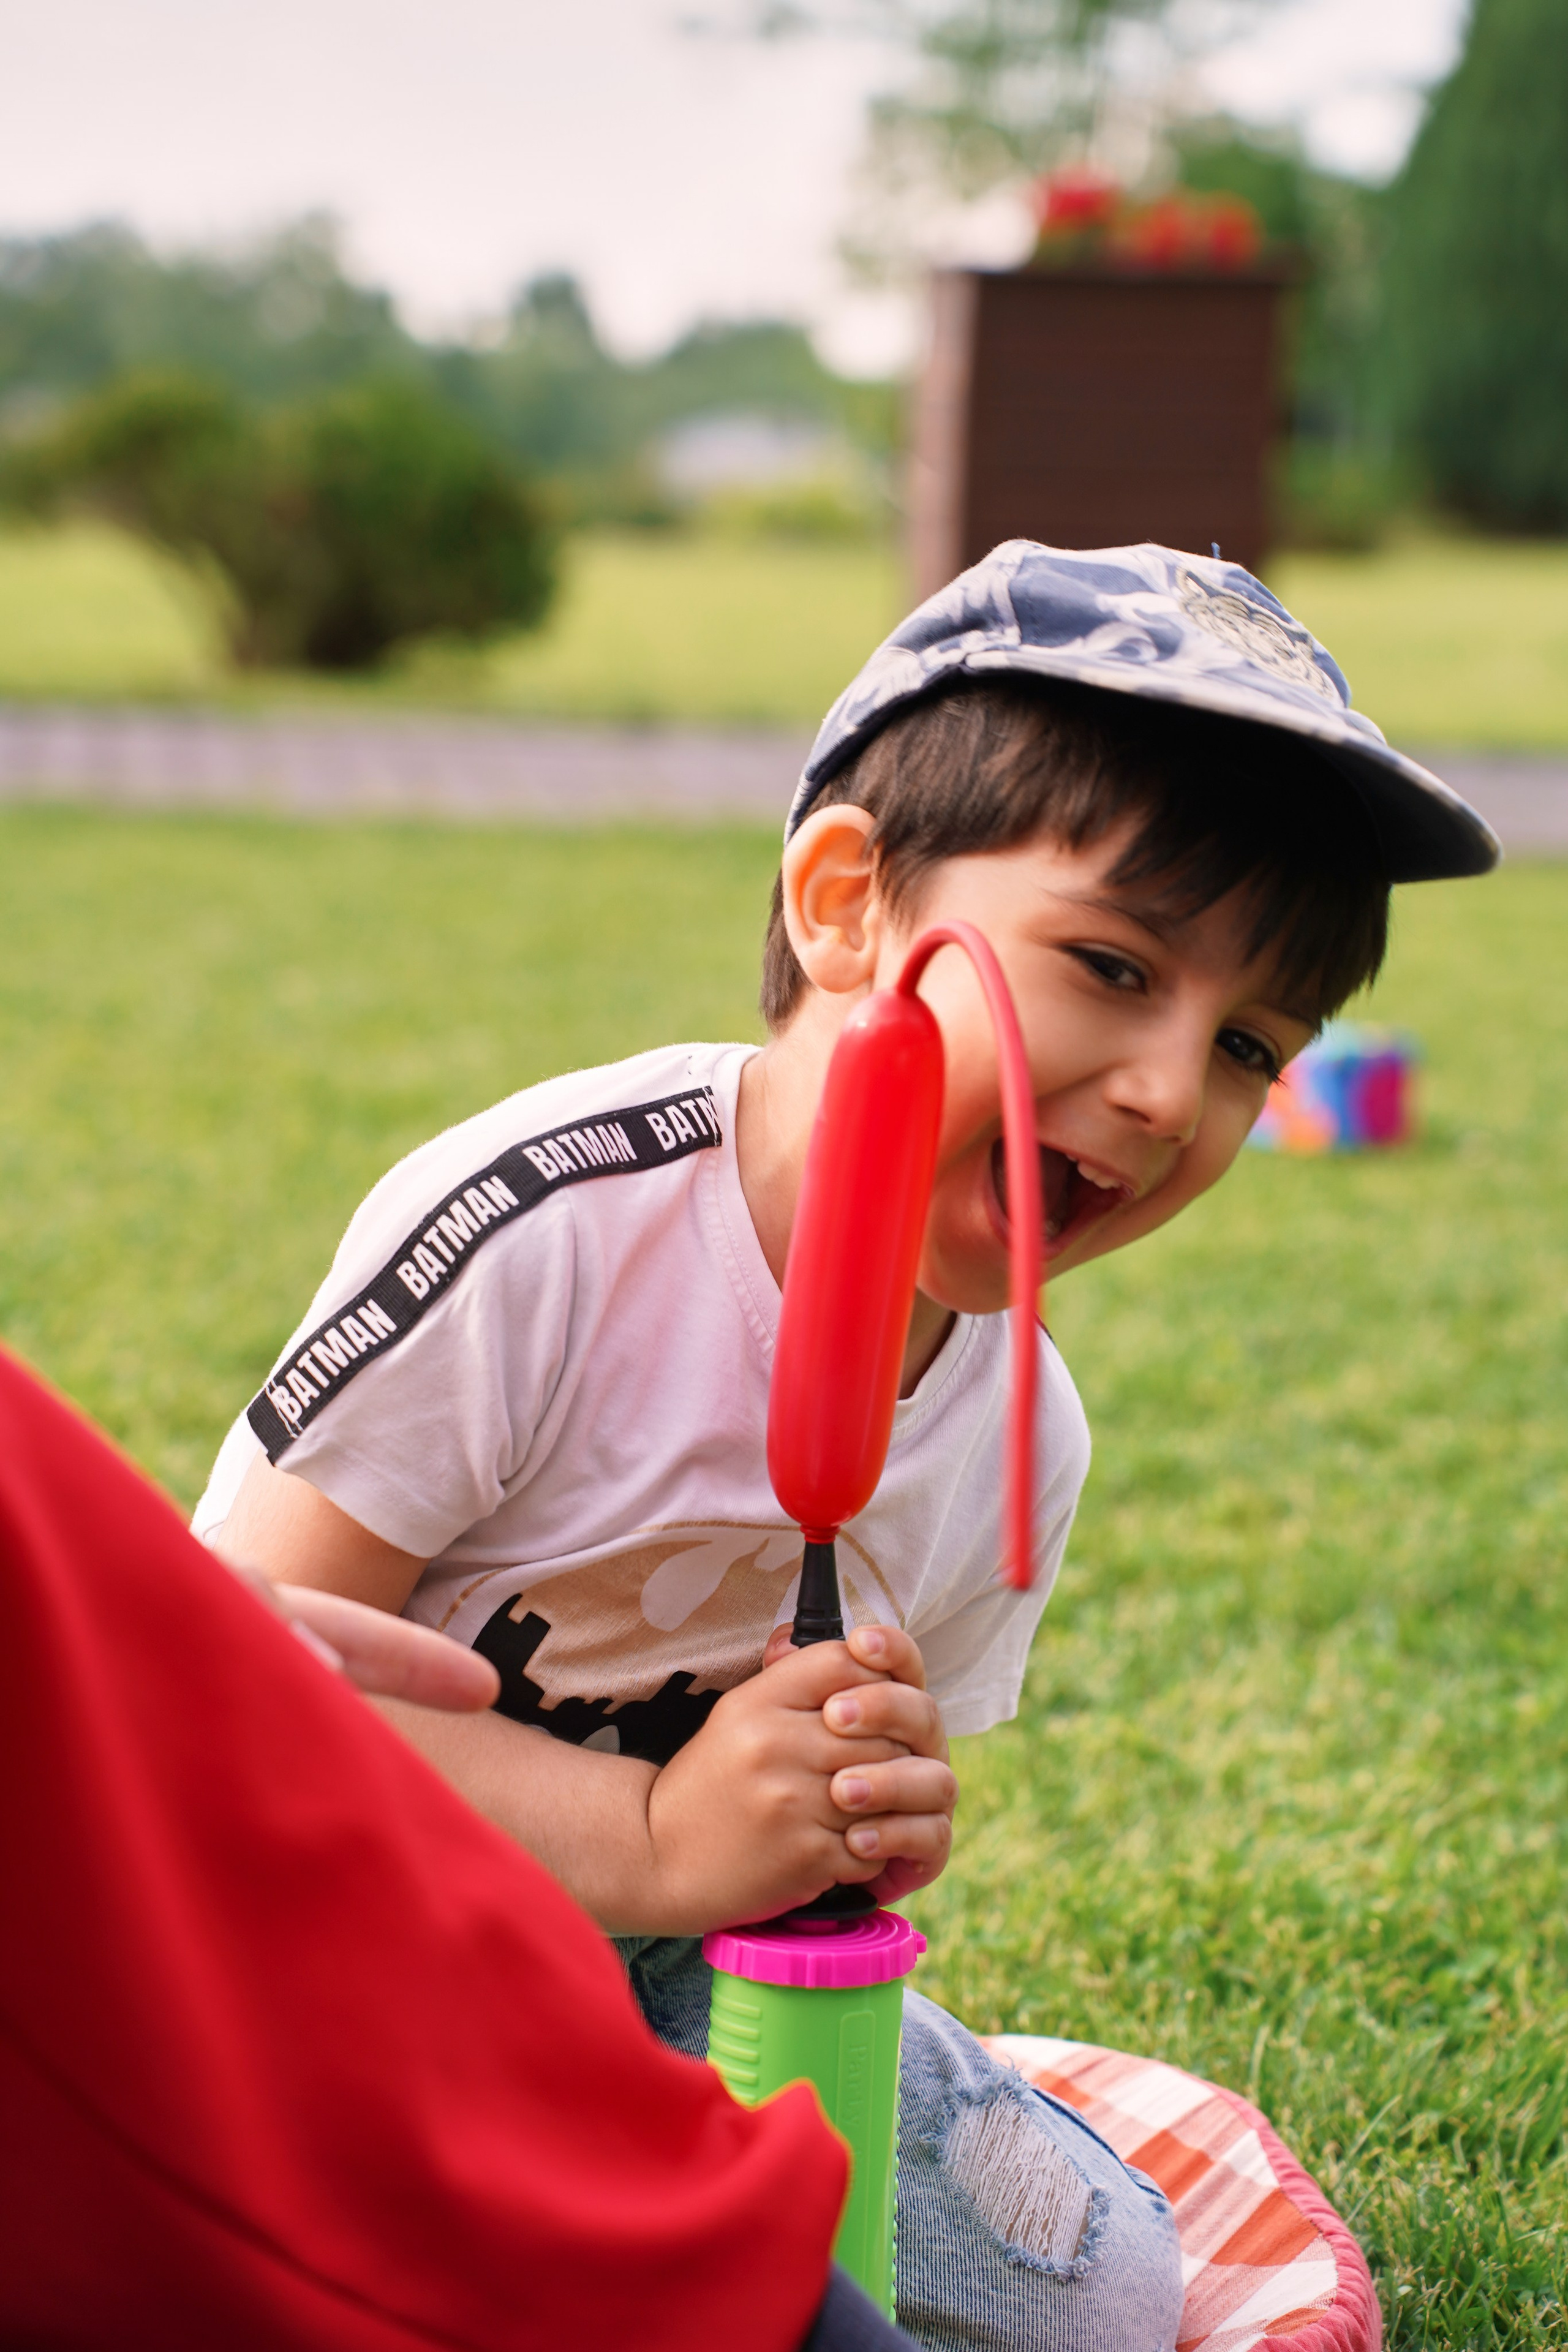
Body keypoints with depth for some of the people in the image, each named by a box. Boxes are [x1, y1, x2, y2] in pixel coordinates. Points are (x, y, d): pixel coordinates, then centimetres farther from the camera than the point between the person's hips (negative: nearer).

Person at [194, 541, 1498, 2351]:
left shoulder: (1020, 1445, -8)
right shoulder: (542, 1230, -29)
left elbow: (828, 1818, 2)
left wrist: (866, 1843, -24)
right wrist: (653, 1842, -34)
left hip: (656, 1976, 6)